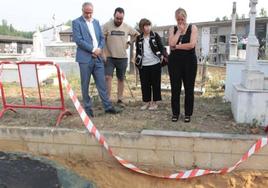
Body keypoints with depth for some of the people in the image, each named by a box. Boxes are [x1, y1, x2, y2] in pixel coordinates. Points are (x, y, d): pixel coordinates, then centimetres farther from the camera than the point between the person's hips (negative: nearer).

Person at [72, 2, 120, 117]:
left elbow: (102, 38, 14)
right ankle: (87, 108, 14)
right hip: (85, 58, -5)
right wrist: (93, 50, -13)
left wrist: (99, 49, -6)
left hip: (98, 58, 5)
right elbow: (78, 40, -12)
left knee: (102, 84, 6)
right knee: (85, 85, 4)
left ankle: (108, 106, 12)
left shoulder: (96, 22, 15)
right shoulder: (76, 22, -2)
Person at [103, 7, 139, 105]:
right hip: (109, 57, -3)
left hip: (122, 58, 3)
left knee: (121, 79, 10)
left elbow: (136, 34, 21)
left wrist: (129, 42, 8)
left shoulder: (127, 27, 3)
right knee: (108, 77, -12)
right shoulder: (107, 26, -6)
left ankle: (120, 100, 19)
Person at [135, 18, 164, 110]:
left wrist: (162, 55, -12)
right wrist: (137, 60, 6)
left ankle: (154, 102, 16)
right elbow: (137, 51, 14)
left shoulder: (155, 36, 1)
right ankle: (147, 102, 20)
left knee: (155, 83, 5)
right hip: (143, 65, 2)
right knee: (144, 84, 7)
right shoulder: (139, 38, 8)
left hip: (155, 64, -2)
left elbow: (161, 47, 1)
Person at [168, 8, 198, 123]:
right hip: (174, 61, 2)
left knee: (189, 89, 5)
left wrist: (177, 46, -8)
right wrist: (179, 30, -8)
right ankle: (175, 113, 17)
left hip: (189, 61, -1)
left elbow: (192, 45, -13)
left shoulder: (192, 28, 2)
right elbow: (171, 44, -10)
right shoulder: (173, 29, 7)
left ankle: (188, 114, 17)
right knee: (175, 88, 4)